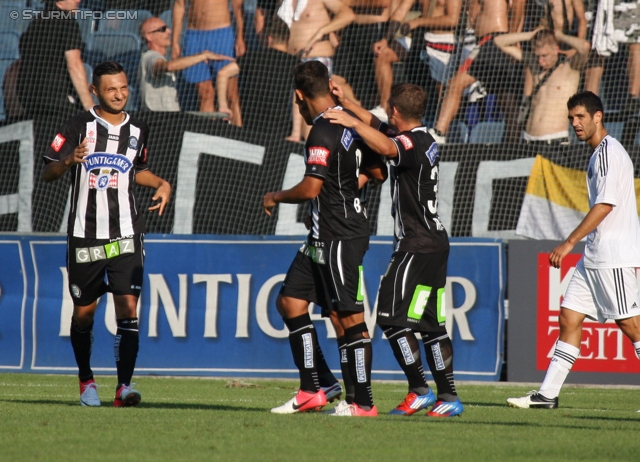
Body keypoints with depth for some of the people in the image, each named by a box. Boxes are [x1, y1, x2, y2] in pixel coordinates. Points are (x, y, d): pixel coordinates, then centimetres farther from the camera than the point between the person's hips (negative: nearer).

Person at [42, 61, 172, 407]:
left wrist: (161, 184, 7)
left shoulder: (138, 131, 8)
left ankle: (124, 385, -16)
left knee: (128, 306, -13)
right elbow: (48, 173, -5)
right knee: (83, 311, 8)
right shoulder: (79, 126, -3)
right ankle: (86, 381, 28)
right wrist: (69, 161, -25)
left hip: (125, 234, 1)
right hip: (84, 235, -1)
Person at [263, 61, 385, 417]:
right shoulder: (349, 123, 10)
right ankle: (312, 391, 11)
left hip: (339, 237, -10)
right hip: (325, 235, 10)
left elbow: (311, 189, -21)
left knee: (349, 317, -6)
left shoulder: (323, 133, -18)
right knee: (291, 301, 12)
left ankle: (364, 403, -3)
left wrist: (276, 197, -6)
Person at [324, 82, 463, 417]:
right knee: (432, 324, 10)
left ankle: (419, 390, -10)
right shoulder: (425, 140, 14)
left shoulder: (413, 143, -15)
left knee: (392, 317, -9)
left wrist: (353, 122, -37)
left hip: (417, 245, -10)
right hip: (435, 240, 10)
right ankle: (448, 397, 10)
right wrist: (346, 104, 26)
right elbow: (380, 128, 29)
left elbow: (386, 147, -40)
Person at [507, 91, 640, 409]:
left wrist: (570, 243, -20)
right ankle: (548, 394, 5)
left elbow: (605, 205, -20)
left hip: (614, 257, -10)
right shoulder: (599, 153, 18)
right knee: (569, 318, 6)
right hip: (594, 257, 10)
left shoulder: (609, 152, -13)